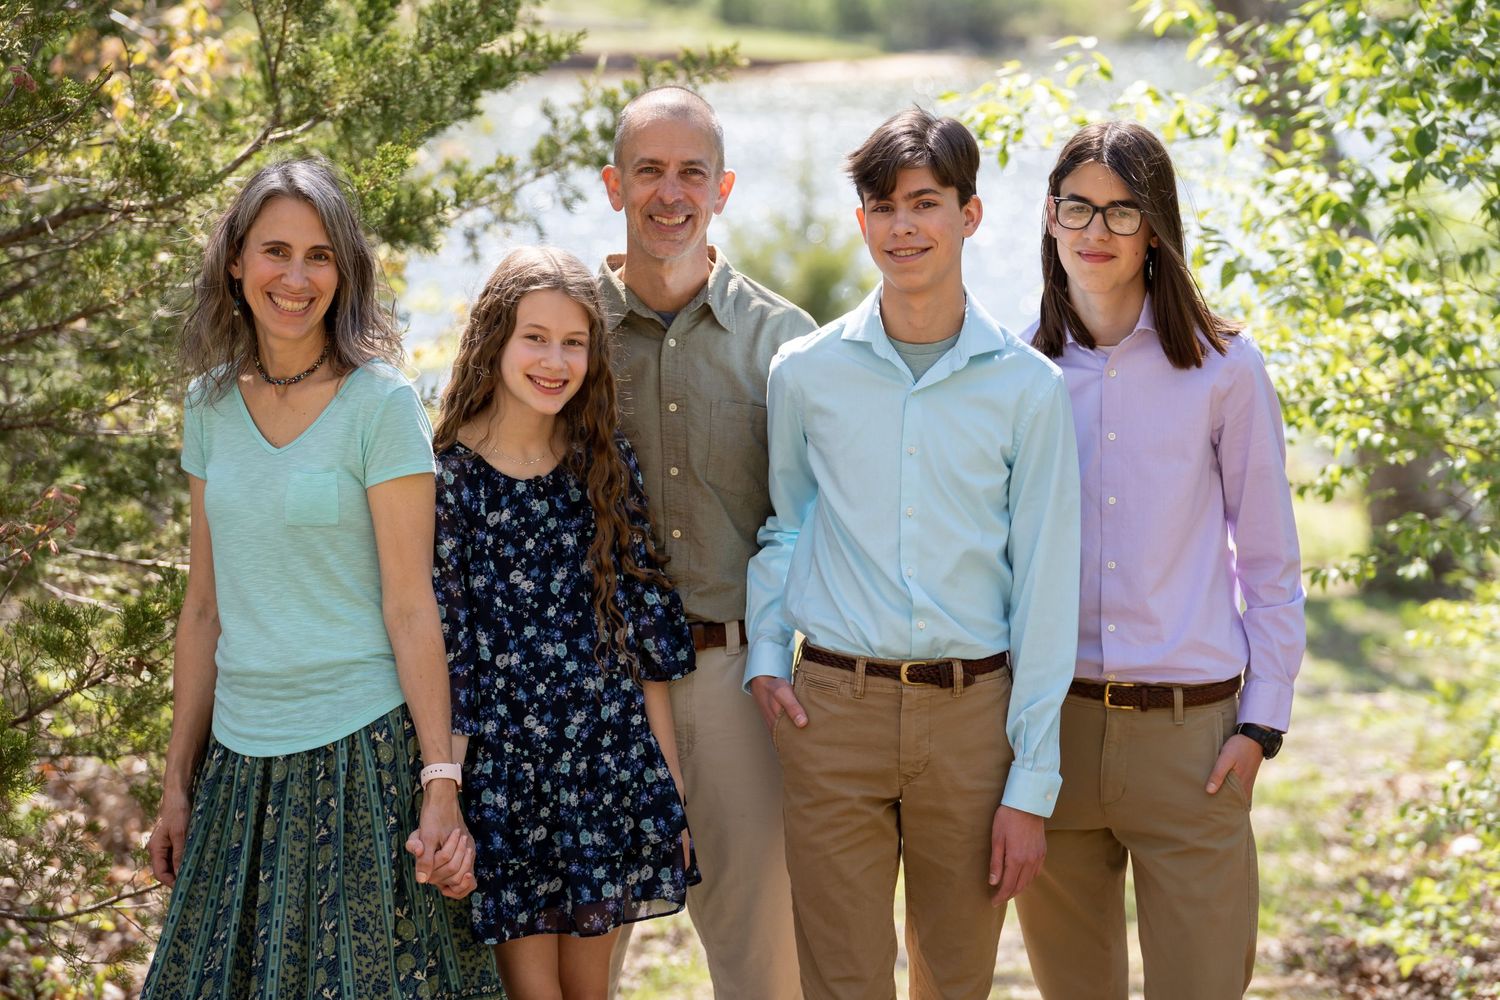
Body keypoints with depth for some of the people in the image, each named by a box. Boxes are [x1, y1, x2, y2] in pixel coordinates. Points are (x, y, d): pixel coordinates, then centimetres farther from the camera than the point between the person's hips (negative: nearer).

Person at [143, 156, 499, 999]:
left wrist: (441, 785, -14)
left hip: (361, 753, -5)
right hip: (241, 759, 5)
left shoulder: (381, 404, -7)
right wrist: (180, 779, 13)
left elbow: (410, 609, -9)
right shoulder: (214, 402, 8)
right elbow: (206, 606, 12)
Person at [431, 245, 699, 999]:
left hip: (608, 761, 3)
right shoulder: (447, 476, -6)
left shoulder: (605, 466, 5)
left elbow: (645, 633, 7)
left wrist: (668, 782, 5)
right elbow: (436, 647, -5)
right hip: (502, 764, -3)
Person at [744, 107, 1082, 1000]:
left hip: (971, 717, 0)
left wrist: (1032, 784, -3)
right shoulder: (807, 373, 4)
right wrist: (766, 655, 4)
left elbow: (1046, 590, 0)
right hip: (834, 710, 0)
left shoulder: (1027, 386, 0)